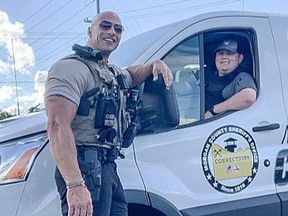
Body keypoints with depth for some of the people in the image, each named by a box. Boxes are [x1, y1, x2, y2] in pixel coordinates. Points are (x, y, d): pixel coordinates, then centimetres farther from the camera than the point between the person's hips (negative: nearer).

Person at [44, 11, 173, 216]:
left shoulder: (113, 72, 21)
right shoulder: (72, 68, -10)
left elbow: (131, 76, 46)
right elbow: (58, 126, -22)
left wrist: (156, 64, 21)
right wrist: (75, 185, -32)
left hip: (108, 168, 10)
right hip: (86, 169, -10)